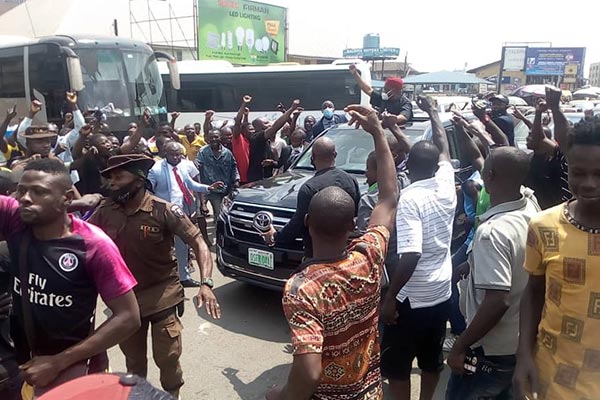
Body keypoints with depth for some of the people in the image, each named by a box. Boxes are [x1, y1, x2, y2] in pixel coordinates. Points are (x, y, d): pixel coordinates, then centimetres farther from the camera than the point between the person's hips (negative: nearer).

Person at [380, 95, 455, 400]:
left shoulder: (409, 198, -21)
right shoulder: (446, 185, -2)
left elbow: (410, 256, -29)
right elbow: (443, 146, 17)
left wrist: (390, 297, -21)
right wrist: (432, 111, 29)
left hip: (412, 296, -7)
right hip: (441, 292, 7)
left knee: (395, 364, 9)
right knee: (431, 359, 22)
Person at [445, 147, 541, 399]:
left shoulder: (492, 231, -29)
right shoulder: (531, 207, -5)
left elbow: (497, 301, -32)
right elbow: (511, 163, 14)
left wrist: (459, 347, -22)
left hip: (493, 351, -8)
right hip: (523, 342, 8)